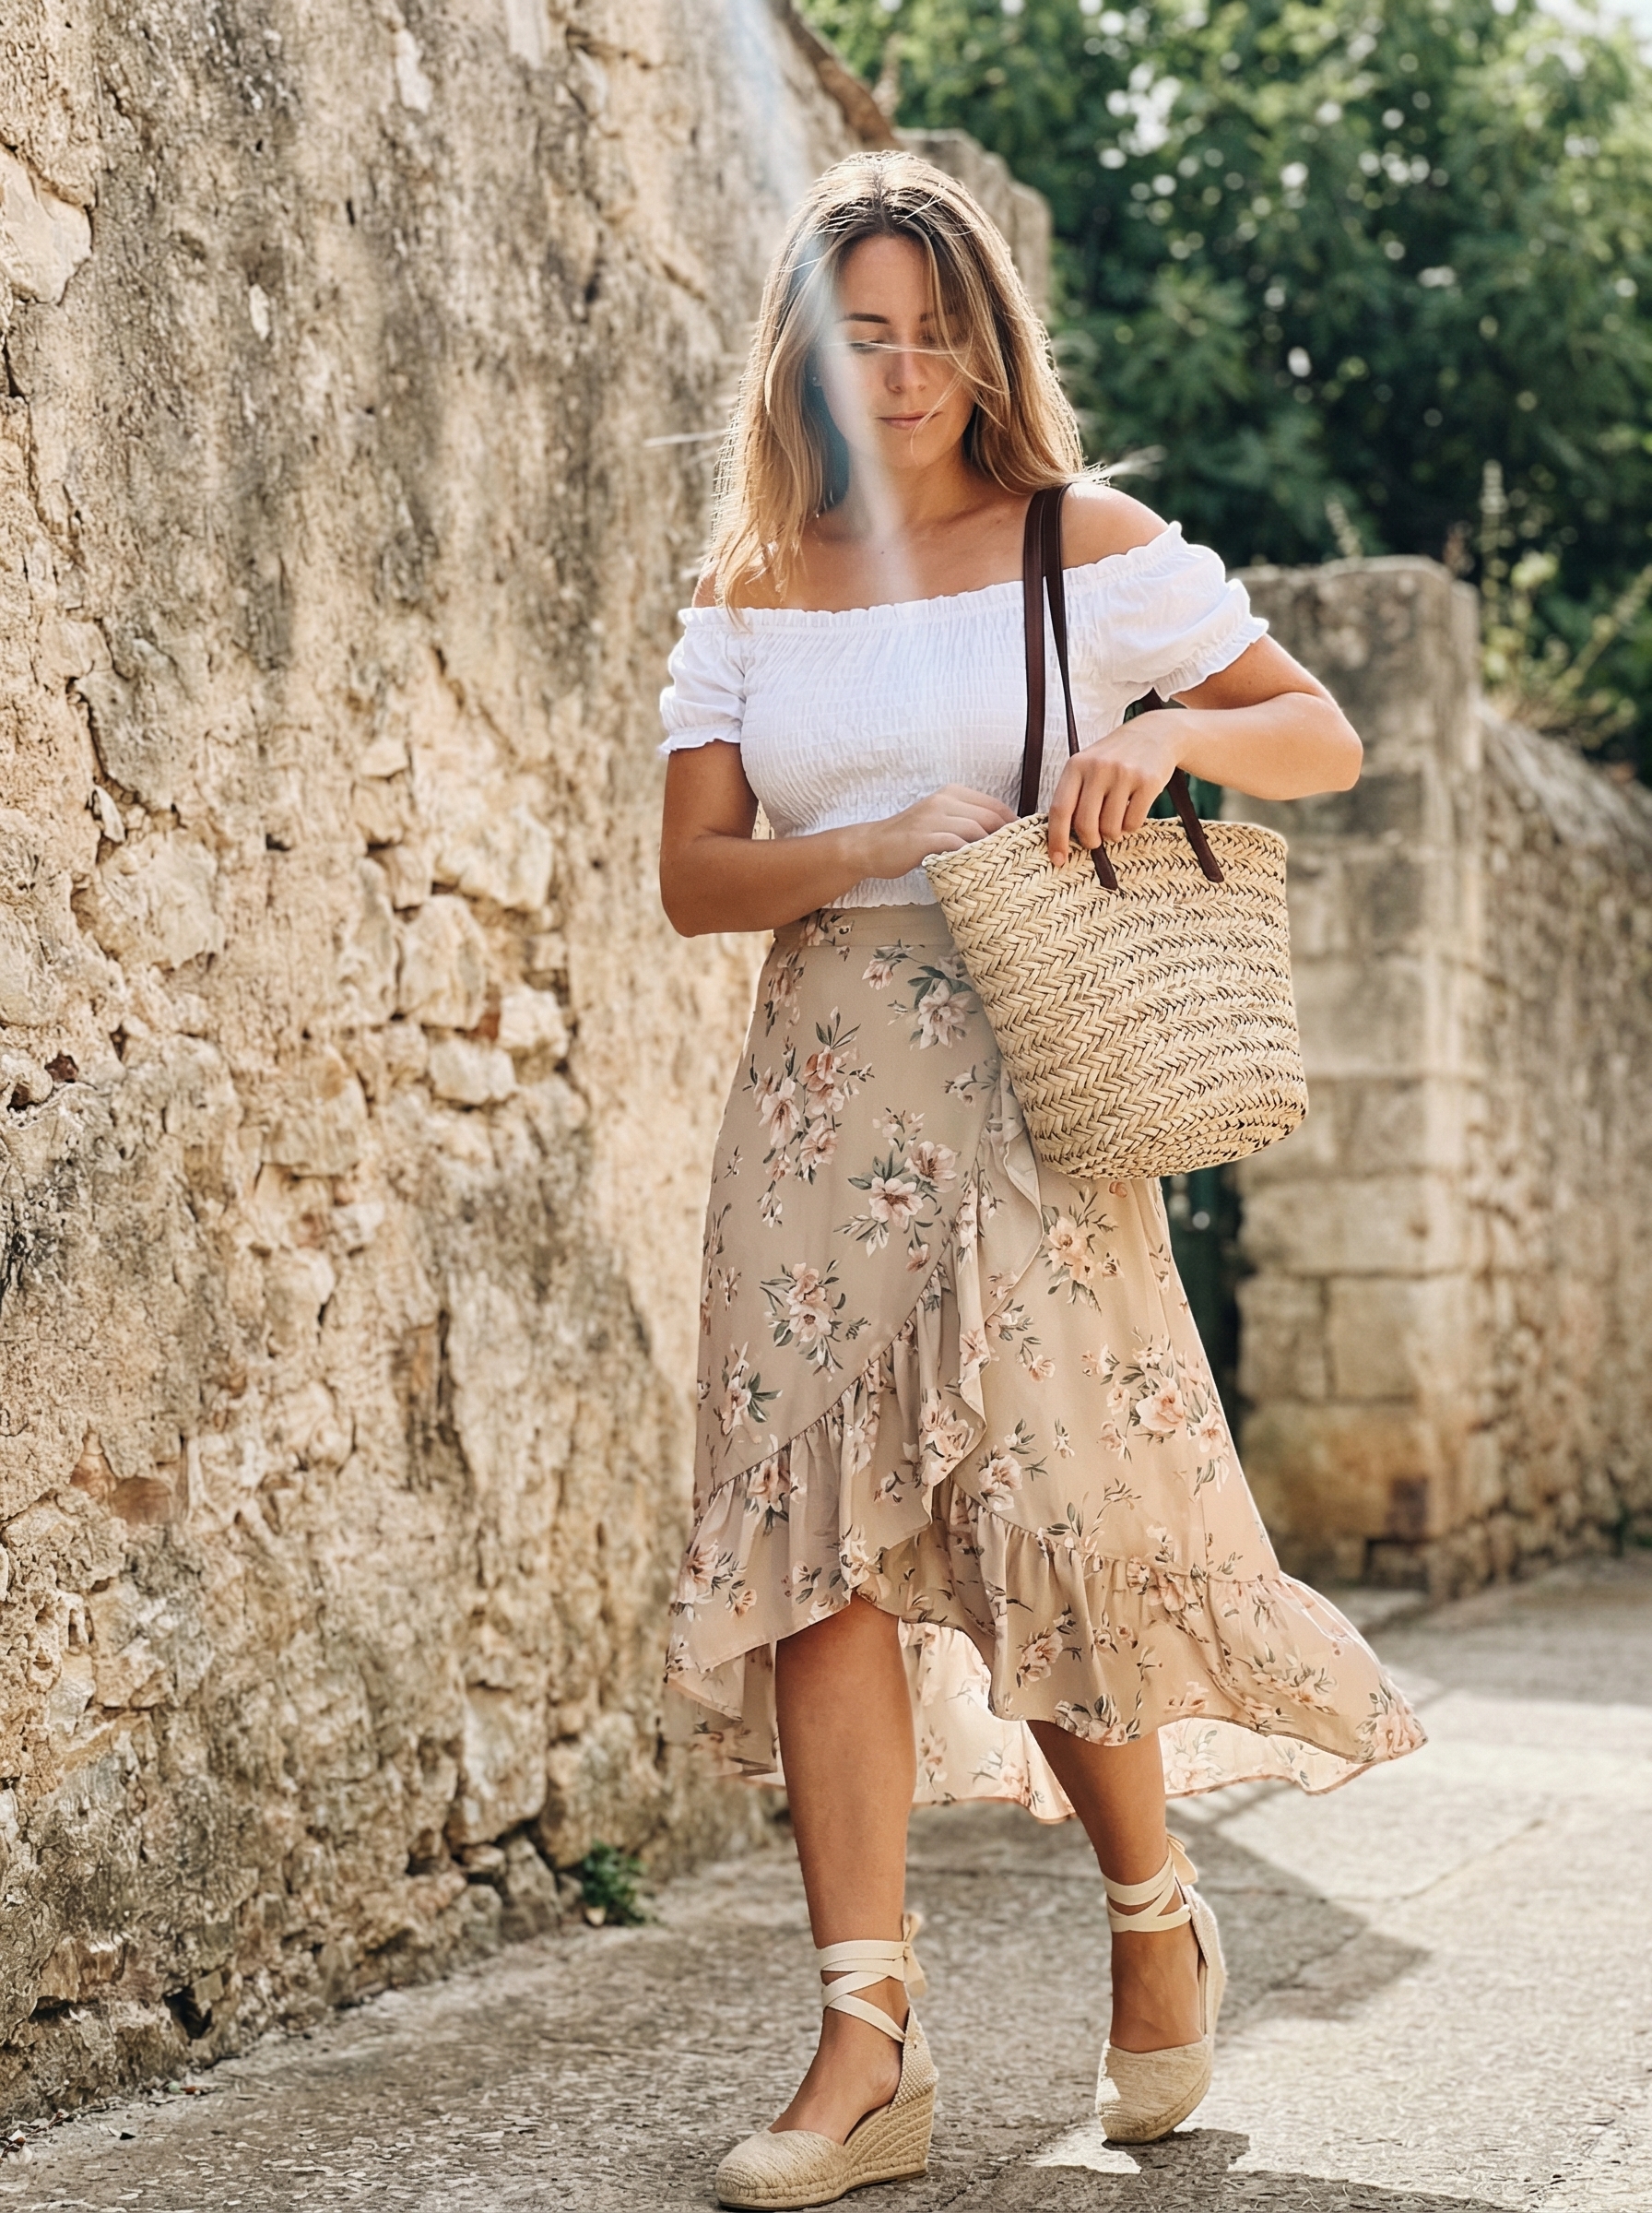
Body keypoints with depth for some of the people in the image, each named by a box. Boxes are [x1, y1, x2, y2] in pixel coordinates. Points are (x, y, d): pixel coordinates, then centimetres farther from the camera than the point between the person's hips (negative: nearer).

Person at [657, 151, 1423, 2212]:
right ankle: (868, 2042, -5)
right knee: (824, 1525, -7)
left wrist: (1171, 734, -16)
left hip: (1026, 1088, -3)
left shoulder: (1088, 545, 4)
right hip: (819, 1092, 3)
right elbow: (693, 874, 5)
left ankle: (1156, 1919, 22)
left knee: (1041, 1508, -5)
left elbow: (1325, 738, 4)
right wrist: (889, 847, -12)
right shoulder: (749, 595, 12)